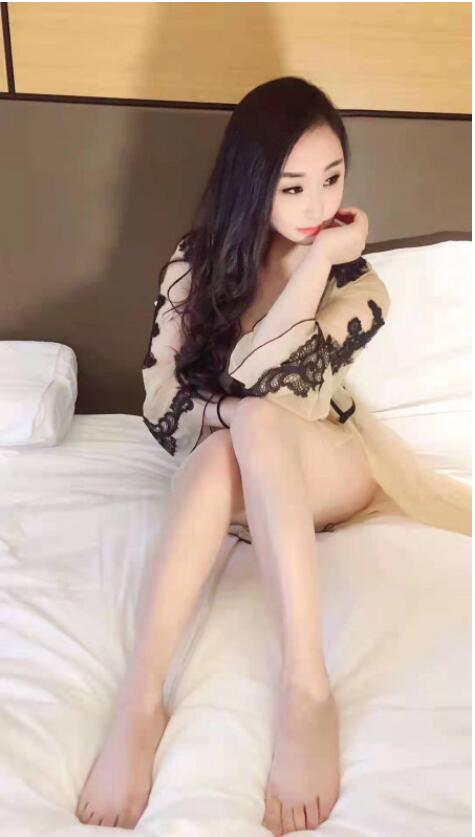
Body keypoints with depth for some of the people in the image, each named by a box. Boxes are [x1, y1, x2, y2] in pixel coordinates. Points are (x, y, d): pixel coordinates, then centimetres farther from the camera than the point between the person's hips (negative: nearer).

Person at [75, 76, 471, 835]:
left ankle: (305, 688, -43)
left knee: (252, 426, -36)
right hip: (230, 467, 1)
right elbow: (161, 403, -4)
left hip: (326, 469, -1)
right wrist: (242, 421, -18)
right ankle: (141, 701, -40)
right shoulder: (197, 263, -1)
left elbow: (253, 379, -23)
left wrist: (320, 261, -22)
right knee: (223, 455, -37)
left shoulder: (359, 286, -6)